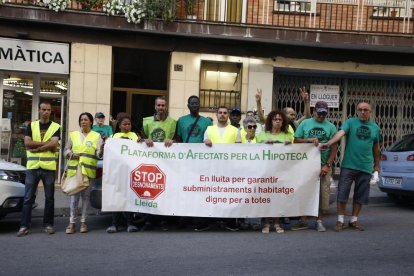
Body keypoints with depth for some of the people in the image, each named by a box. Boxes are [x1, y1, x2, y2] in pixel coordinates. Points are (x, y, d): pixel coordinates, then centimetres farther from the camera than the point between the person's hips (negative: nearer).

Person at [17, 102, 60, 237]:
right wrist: (46, 143, -9)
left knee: (49, 198, 6)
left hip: (49, 167, -1)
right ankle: (24, 226, 5)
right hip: (32, 166, 1)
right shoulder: (31, 126, 10)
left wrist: (35, 148, -10)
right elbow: (27, 143, -5)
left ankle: (48, 224, 16)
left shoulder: (56, 127, 5)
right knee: (28, 197, 0)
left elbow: (53, 146, -10)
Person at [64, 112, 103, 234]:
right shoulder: (73, 135, 13)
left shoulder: (96, 136, 7)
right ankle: (72, 222, 4)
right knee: (74, 197, -1)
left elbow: (99, 154, -2)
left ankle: (83, 222, 12)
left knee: (86, 196, 3)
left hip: (89, 171, -1)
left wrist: (102, 149, -24)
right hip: (74, 169, 1)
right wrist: (72, 154, -7)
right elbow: (66, 150, 14)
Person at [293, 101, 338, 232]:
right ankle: (303, 220, 10)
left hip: (323, 166, 0)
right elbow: (296, 140, 6)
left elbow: (334, 147, 2)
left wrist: (328, 165, -7)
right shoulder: (305, 123, 9)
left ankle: (319, 221, 14)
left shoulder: (331, 127, 7)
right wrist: (309, 140, -12)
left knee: (323, 193, 1)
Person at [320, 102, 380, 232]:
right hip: (348, 165, -3)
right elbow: (341, 133, -18)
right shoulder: (350, 122, 0)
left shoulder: (375, 127, 10)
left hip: (365, 167, 3)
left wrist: (377, 165, 21)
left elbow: (376, 148, 19)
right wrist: (329, 143, -36)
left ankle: (354, 220, 21)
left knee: (360, 196, 8)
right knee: (342, 193, -3)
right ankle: (340, 221, 8)